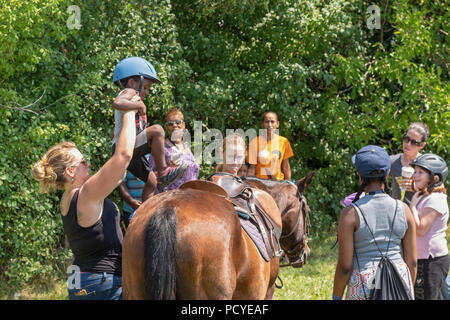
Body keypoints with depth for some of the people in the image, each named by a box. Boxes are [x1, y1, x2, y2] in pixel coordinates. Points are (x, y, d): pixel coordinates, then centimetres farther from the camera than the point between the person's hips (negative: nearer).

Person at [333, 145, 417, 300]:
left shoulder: (350, 214, -10)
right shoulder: (403, 210, -1)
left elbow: (345, 266, -9)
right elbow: (412, 261, 4)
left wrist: (336, 298, 3)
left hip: (364, 287, -3)